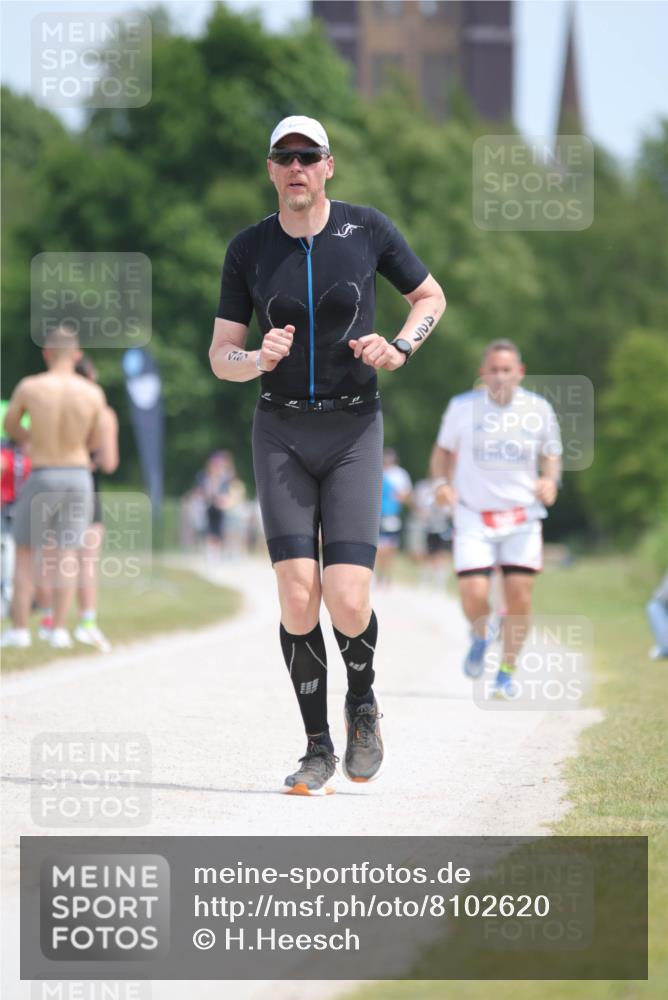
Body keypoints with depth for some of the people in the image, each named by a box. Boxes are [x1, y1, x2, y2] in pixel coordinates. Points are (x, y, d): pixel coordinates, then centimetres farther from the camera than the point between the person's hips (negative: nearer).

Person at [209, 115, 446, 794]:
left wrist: (399, 349, -8)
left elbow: (430, 295, 12)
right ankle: (318, 748, 6)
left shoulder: (368, 229, -3)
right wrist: (258, 359, -22)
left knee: (347, 605, -12)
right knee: (298, 598, -11)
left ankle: (362, 703, 21)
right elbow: (220, 358, 2)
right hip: (281, 435, 1)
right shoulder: (248, 249, -1)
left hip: (354, 432, -1)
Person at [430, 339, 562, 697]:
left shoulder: (538, 409, 1)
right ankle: (480, 636, 22)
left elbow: (551, 454, 14)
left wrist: (550, 480, -7)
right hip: (474, 517, -1)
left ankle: (507, 672, 13)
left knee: (519, 597, -6)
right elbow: (444, 450, 11)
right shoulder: (463, 406, -2)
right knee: (474, 595, -14)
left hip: (522, 516, 1)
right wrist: (441, 482, -7)